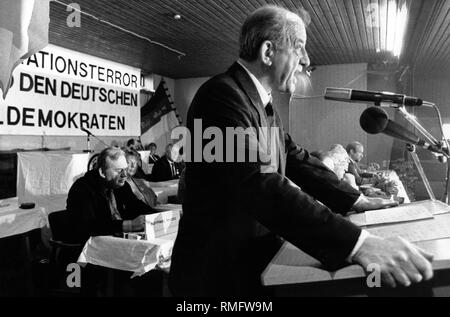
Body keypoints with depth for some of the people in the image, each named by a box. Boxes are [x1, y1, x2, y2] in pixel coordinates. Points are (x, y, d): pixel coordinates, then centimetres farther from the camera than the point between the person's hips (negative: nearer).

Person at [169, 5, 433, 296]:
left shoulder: (265, 105, 8)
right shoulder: (222, 95, -23)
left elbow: (297, 158, 12)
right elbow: (259, 186, -34)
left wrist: (356, 200, 5)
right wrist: (357, 242, -38)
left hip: (258, 259, 9)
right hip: (221, 272, -8)